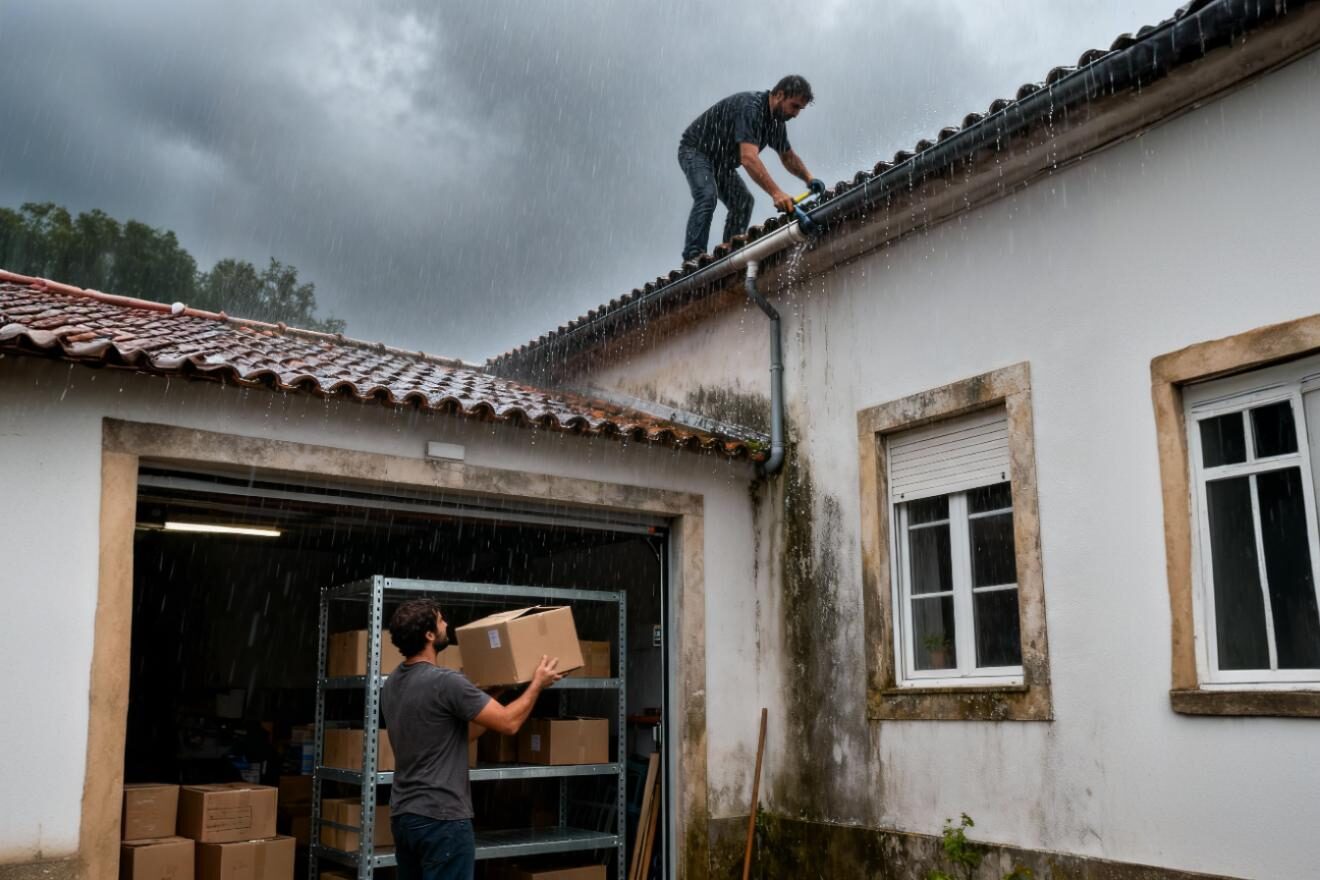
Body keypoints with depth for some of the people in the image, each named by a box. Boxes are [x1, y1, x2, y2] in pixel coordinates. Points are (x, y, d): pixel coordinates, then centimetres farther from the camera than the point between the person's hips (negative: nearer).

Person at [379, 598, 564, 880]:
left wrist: (496, 698, 29)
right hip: (441, 817, -10)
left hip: (403, 815, 10)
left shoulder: (392, 684, 12)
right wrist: (537, 683, 3)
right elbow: (508, 723, -13)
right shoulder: (445, 682, -20)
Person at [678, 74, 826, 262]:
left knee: (743, 202, -2)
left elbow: (787, 156, 14)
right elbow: (749, 158, -44)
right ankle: (693, 256, -34)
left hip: (721, 161, 10)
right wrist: (776, 193, -51)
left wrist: (808, 178, -5)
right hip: (695, 150, -9)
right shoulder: (750, 108, -32)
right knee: (707, 195, -30)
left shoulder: (776, 121, -2)